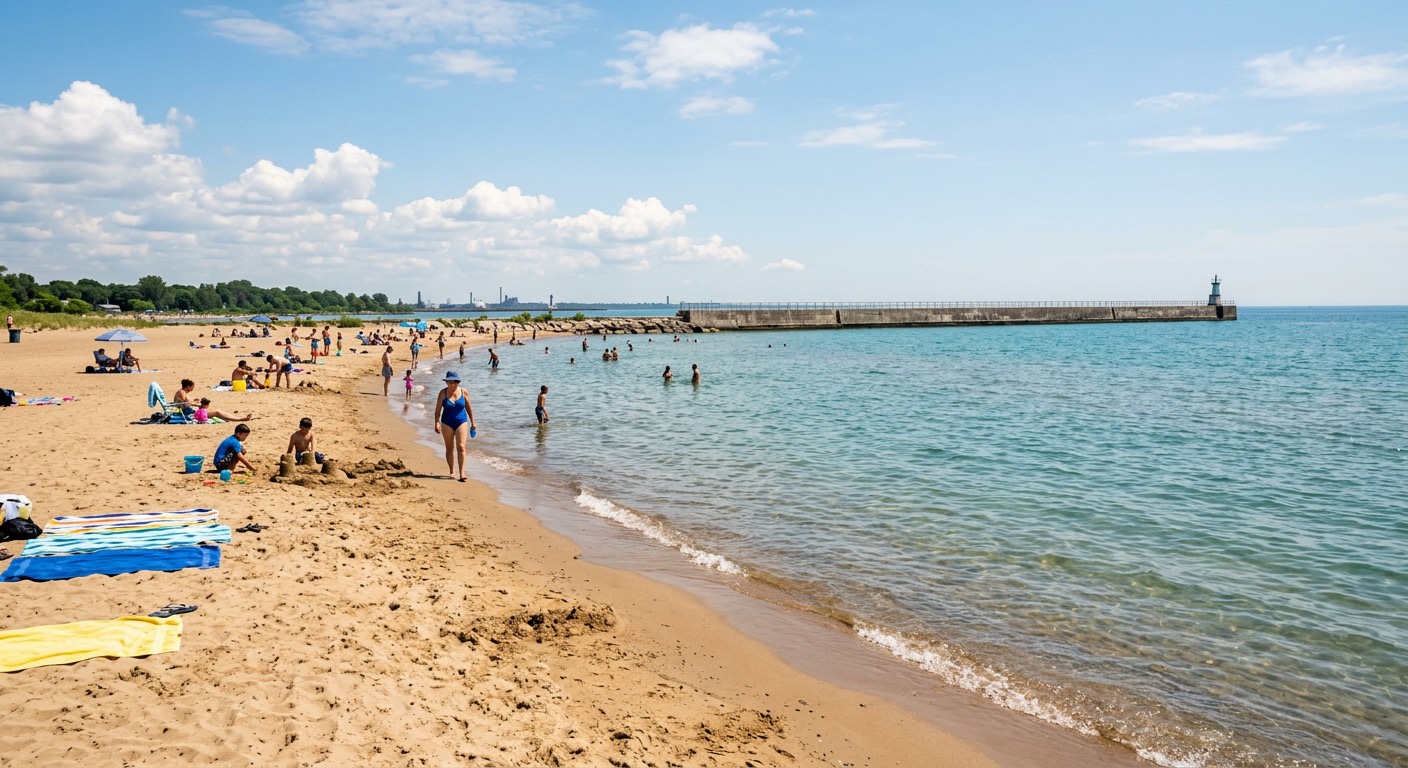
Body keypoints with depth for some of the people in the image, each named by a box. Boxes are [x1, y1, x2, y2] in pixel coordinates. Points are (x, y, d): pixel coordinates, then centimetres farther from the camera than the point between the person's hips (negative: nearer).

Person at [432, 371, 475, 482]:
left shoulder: (464, 392, -2)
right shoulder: (443, 393, -4)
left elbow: (469, 408, 7)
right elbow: (438, 410, -5)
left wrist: (472, 423, 9)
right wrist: (437, 423, -16)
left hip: (462, 422, -1)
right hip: (447, 423, 1)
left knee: (461, 447, -12)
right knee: (449, 448, 8)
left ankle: (462, 473, -14)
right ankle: (452, 472, 20)